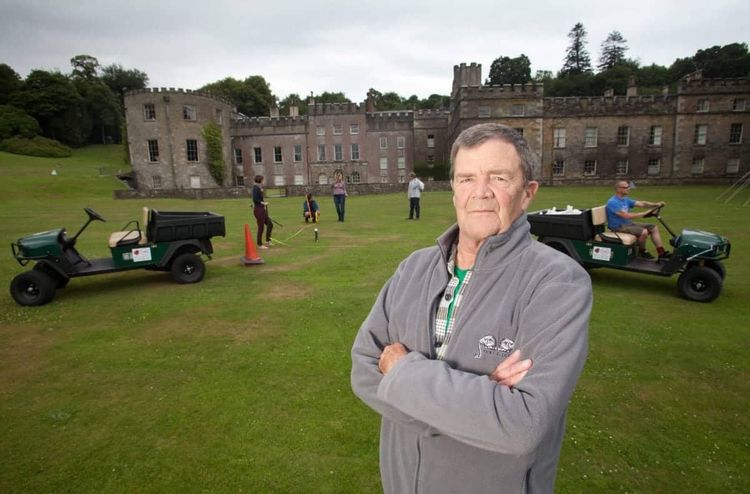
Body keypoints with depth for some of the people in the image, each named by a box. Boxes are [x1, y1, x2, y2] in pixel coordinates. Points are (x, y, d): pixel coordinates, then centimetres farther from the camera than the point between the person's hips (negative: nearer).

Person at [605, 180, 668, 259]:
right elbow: (626, 216, -28)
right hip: (619, 226, -10)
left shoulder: (625, 199, 10)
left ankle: (661, 253, 2)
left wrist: (656, 204, -10)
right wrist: (644, 213, -26)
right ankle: (642, 251, 1)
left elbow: (641, 203, 6)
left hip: (629, 223, 10)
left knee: (654, 227, 3)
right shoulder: (613, 202, -21)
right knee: (644, 232, -27)